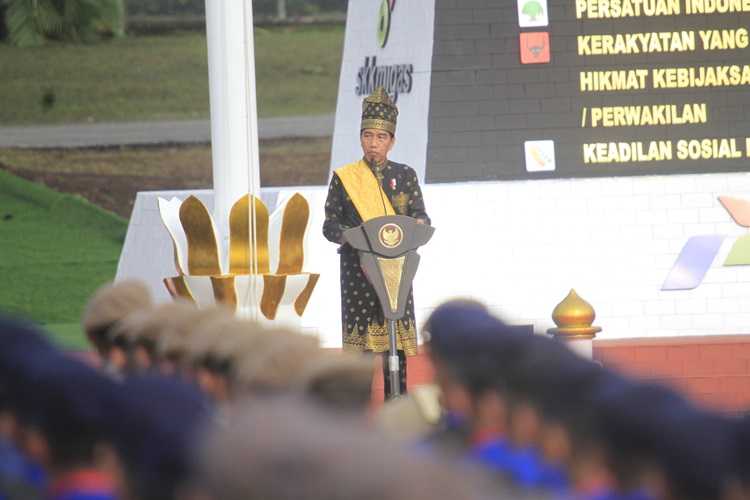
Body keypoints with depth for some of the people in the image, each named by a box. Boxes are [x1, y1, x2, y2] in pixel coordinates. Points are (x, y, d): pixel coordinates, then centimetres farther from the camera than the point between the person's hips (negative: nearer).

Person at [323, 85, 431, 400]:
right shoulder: (343, 178, 5)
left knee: (396, 340, 1)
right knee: (358, 339, -4)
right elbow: (330, 224, 4)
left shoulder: (404, 175, 10)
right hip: (357, 269, -2)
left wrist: (419, 224, -18)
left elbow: (419, 214, 5)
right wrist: (349, 235, -17)